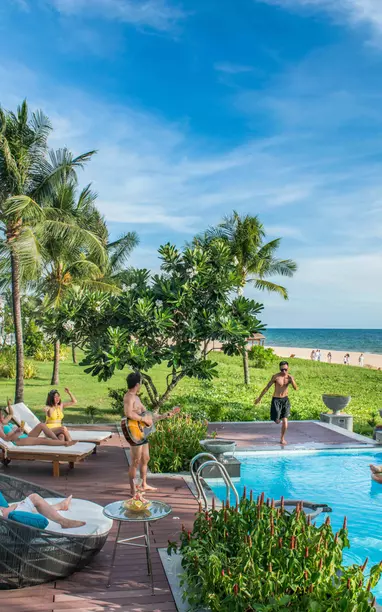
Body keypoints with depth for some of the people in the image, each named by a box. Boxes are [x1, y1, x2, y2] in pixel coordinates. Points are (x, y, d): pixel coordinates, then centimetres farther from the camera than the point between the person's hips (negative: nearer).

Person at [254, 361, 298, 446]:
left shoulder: (290, 377, -2)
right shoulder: (276, 377, -12)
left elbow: (295, 389, -11)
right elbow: (267, 388, -5)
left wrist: (292, 381, -30)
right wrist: (259, 398, -1)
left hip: (285, 400, 2)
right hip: (276, 400, -2)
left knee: (285, 420, -5)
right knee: (277, 421, -2)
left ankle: (282, 439, 12)